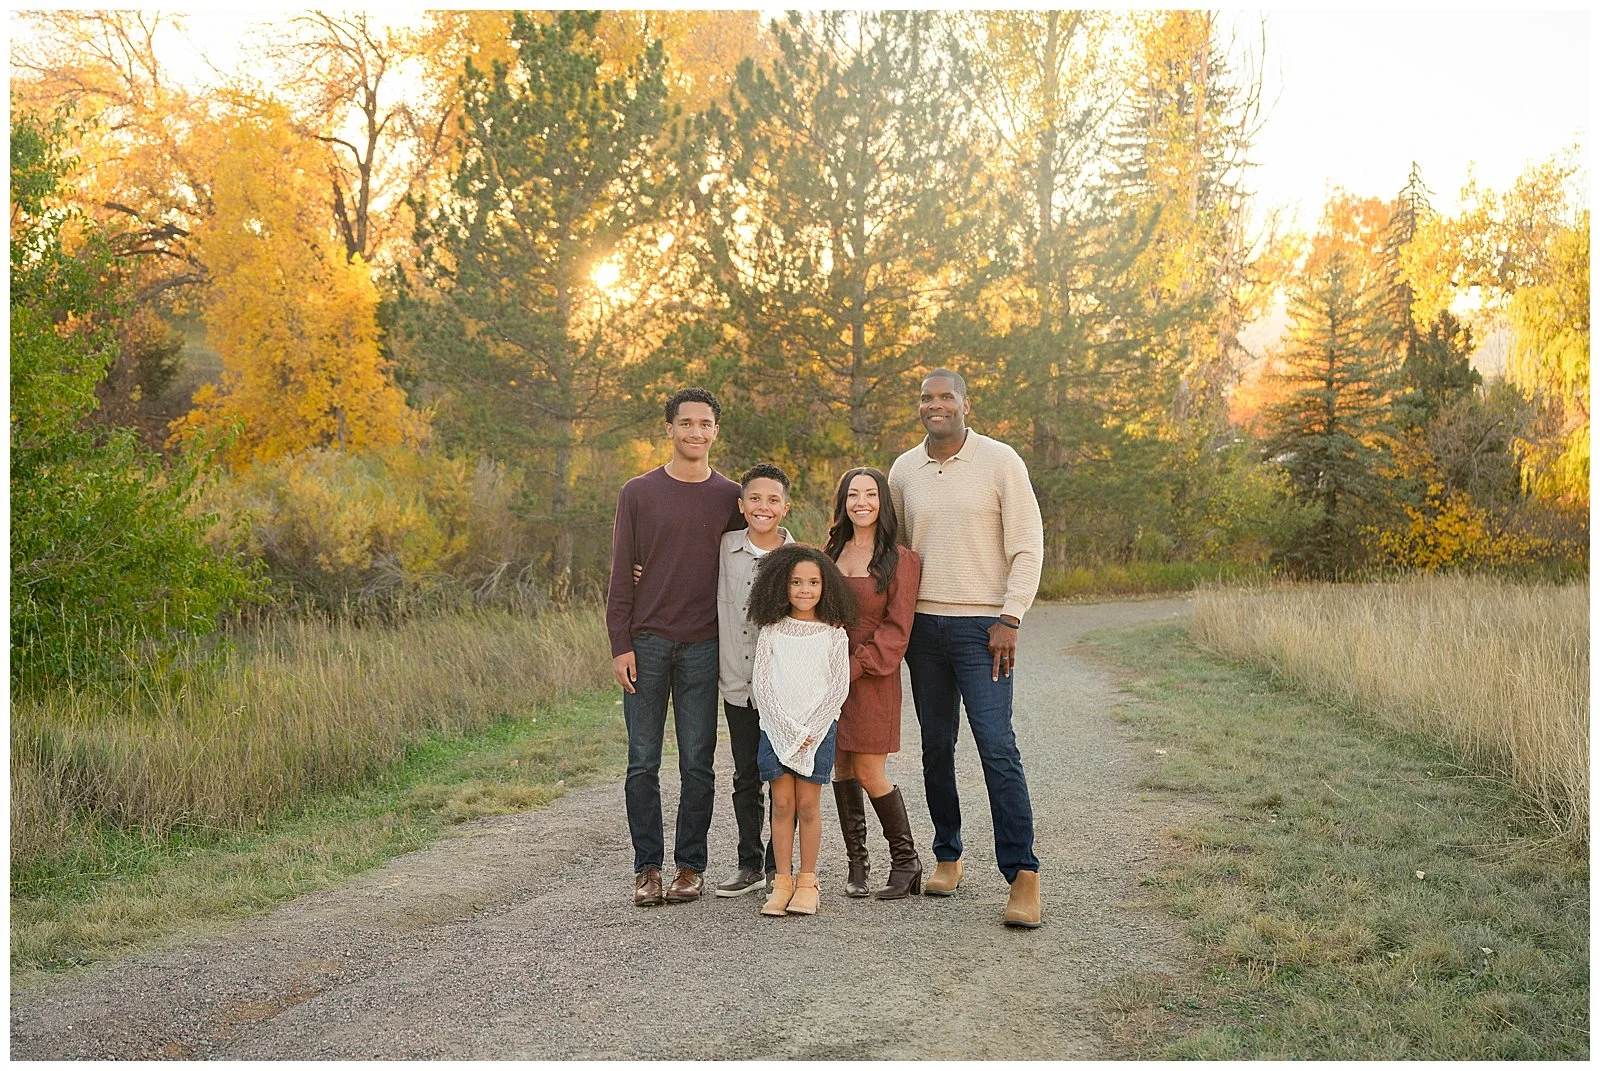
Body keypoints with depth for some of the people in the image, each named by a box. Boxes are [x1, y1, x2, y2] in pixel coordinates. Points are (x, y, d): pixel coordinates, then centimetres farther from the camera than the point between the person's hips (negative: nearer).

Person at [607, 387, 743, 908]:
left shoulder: (731, 497, 7)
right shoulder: (638, 493, 4)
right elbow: (621, 574, 3)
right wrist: (620, 644, -3)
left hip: (704, 646, 1)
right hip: (646, 643, 0)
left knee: (697, 764, 4)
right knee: (643, 763, 2)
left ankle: (691, 866, 14)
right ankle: (647, 868, 11)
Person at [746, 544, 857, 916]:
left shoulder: (833, 634, 1)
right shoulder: (771, 632, 2)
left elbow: (839, 687, -3)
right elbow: (760, 685, -2)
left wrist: (809, 729, -10)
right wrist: (790, 728, -11)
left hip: (818, 728, -1)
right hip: (776, 727, 1)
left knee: (807, 805, 0)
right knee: (782, 804, 1)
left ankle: (807, 882, 8)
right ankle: (782, 882, 7)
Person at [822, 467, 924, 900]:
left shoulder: (900, 560, -5)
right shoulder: (831, 553, 12)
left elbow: (895, 629, -9)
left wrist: (854, 668, -16)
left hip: (872, 677, -5)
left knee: (869, 773, -7)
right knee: (841, 768, 7)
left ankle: (906, 860, 10)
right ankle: (856, 864, 15)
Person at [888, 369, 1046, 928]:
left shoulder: (1000, 461, -3)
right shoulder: (903, 470, 9)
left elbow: (1028, 548, -4)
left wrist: (1009, 619, -12)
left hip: (982, 625, -4)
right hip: (923, 625, 4)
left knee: (997, 747, -11)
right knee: (936, 747, 9)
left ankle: (1022, 874, -8)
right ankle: (948, 856, 22)